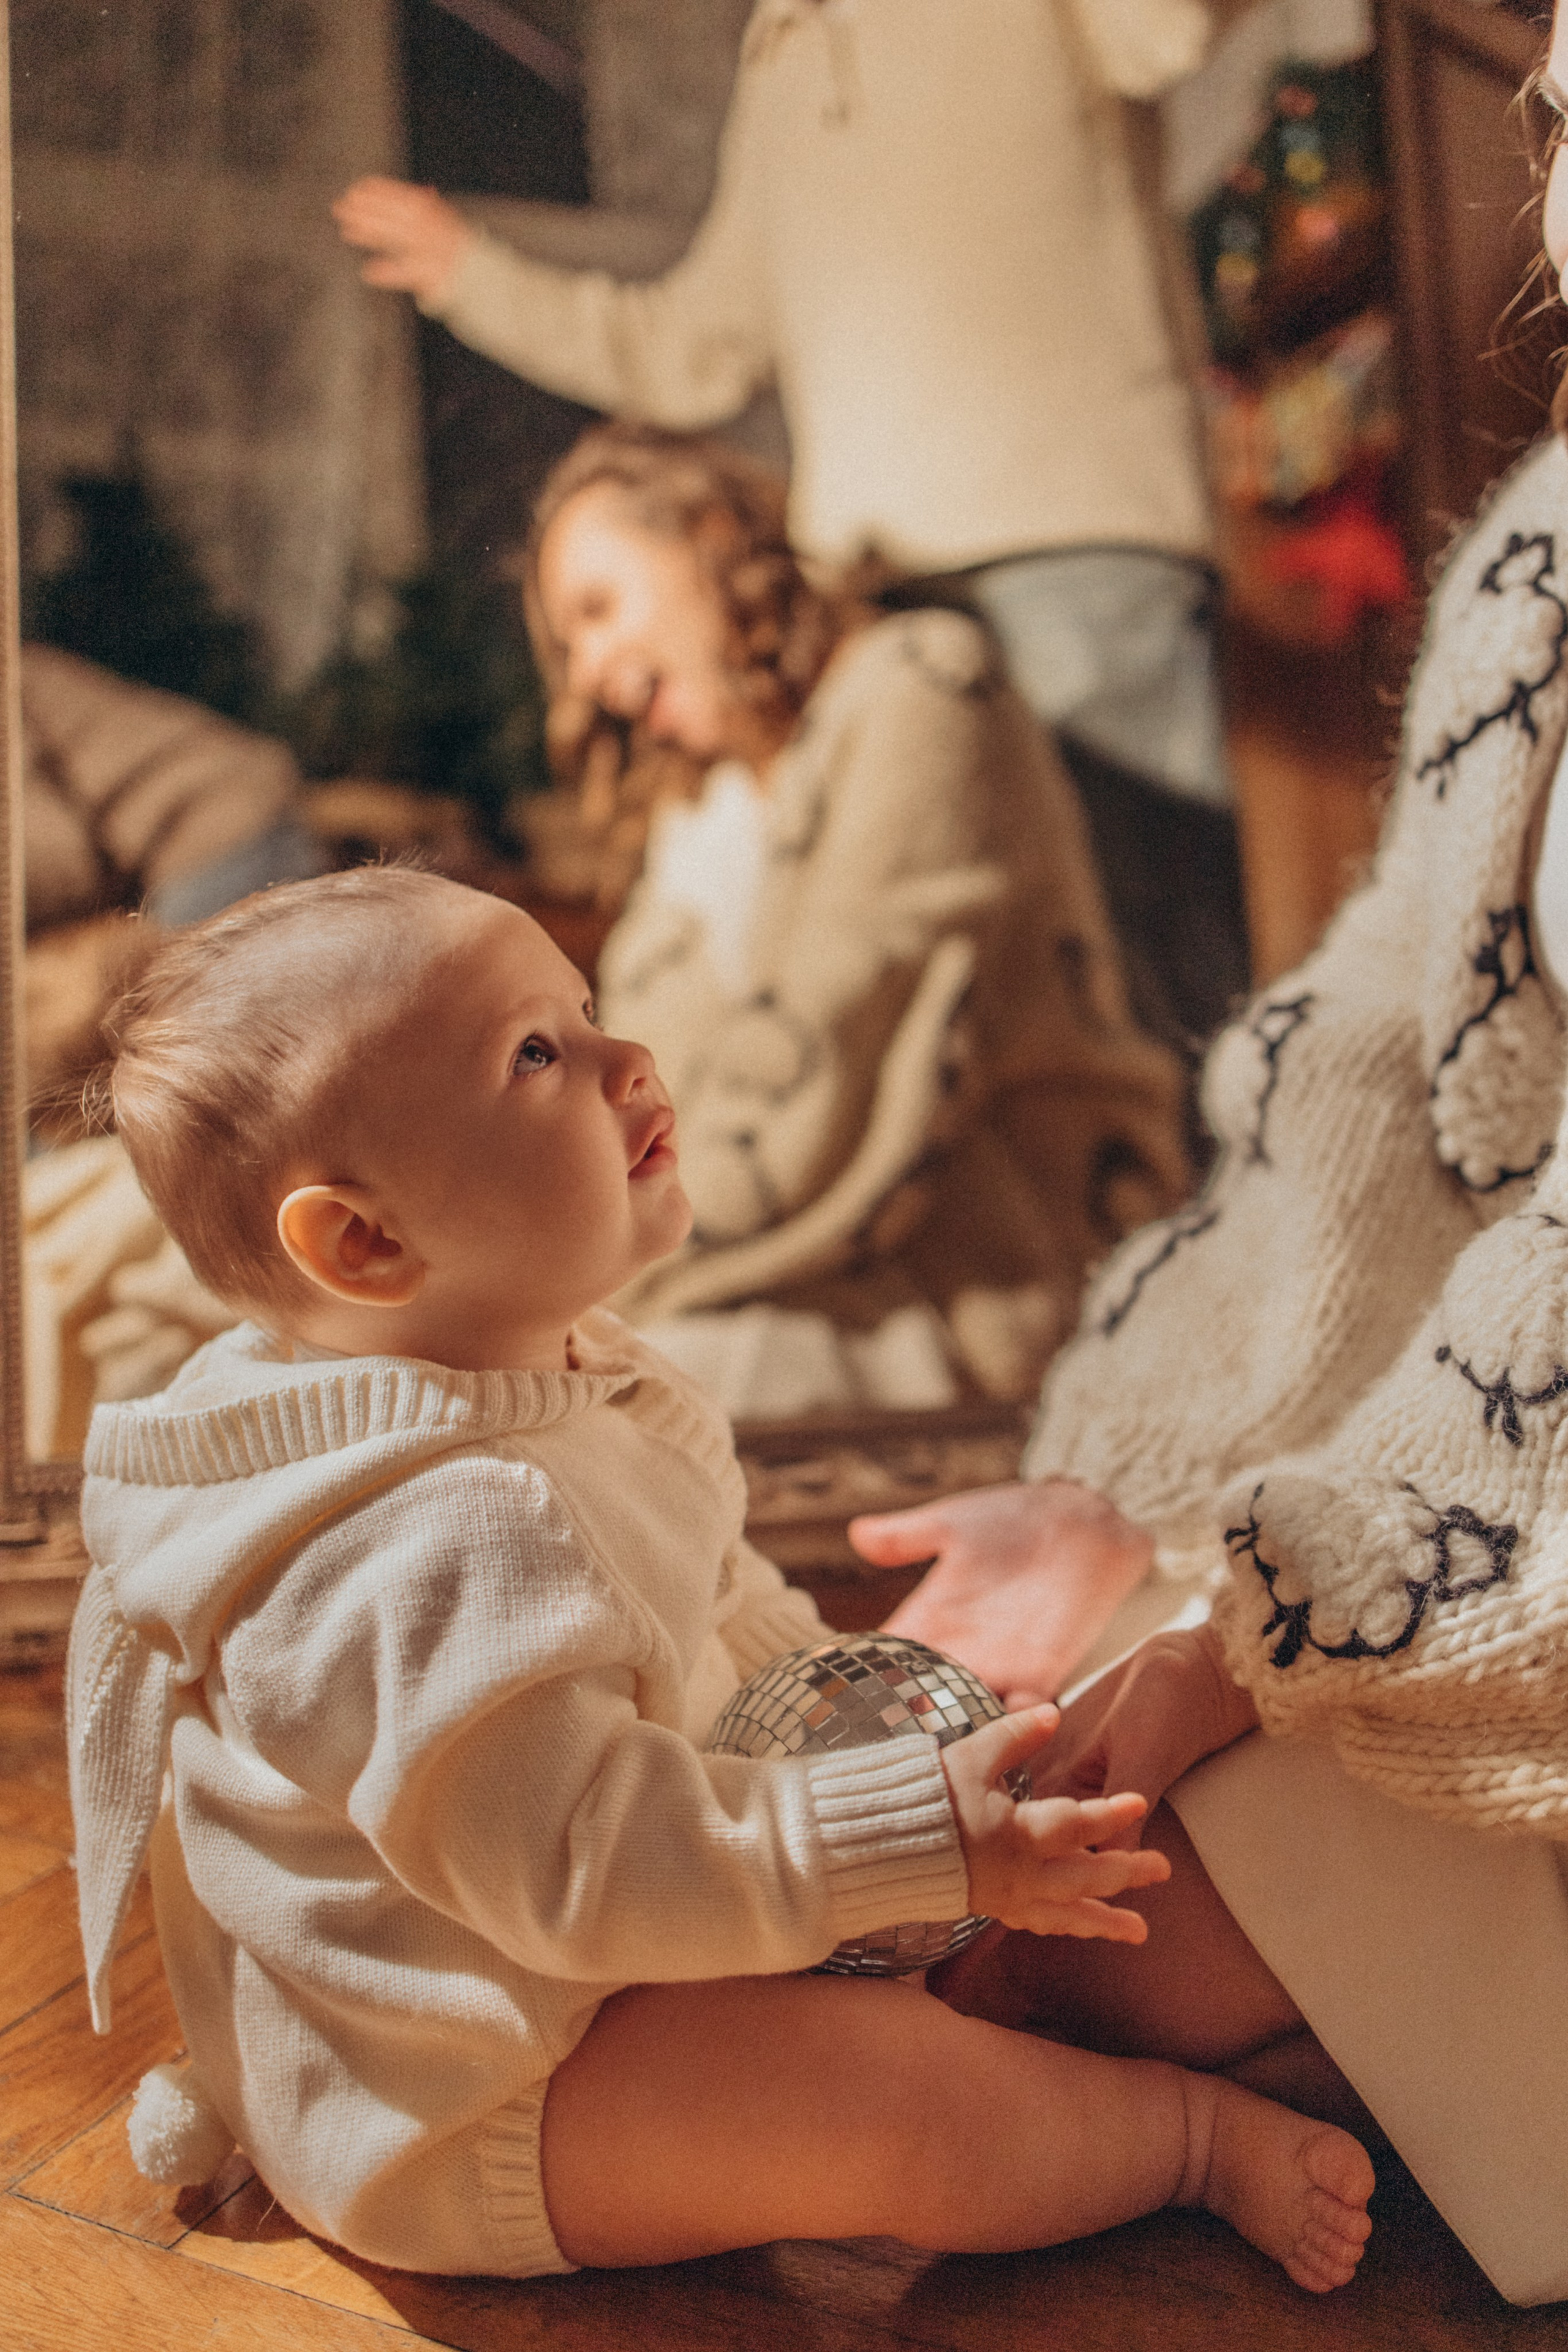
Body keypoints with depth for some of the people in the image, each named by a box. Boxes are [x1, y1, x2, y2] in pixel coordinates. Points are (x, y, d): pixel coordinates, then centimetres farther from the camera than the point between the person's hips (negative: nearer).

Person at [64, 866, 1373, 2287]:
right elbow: (581, 1866, -34)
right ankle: (1203, 2133, 4)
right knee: (918, 2099, -20)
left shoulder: (558, 1380, -2)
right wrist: (923, 1837, -33)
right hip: (454, 2115, -10)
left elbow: (719, 1615, 12)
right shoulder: (446, 1540, -35)